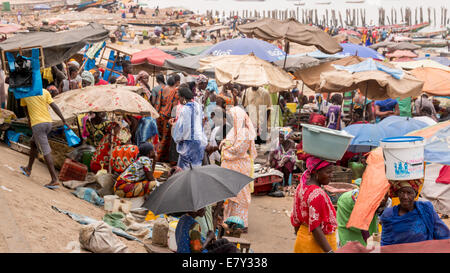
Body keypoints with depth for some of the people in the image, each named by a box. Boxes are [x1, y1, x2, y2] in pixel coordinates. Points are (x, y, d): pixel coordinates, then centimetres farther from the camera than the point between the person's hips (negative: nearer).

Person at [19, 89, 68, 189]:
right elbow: (54, 106, -5)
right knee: (33, 143, 26)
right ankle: (28, 169, 38)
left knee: (46, 152, -9)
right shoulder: (45, 92, 4)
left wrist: (29, 119, 38)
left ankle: (54, 179, -14)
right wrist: (64, 121, -5)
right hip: (48, 122, 5)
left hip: (37, 124, -5)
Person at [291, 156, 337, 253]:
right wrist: (329, 251, -30)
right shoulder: (317, 194, -24)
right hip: (317, 243, -8)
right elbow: (315, 227, -27)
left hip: (302, 236, 9)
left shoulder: (302, 186, 1)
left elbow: (295, 217, 9)